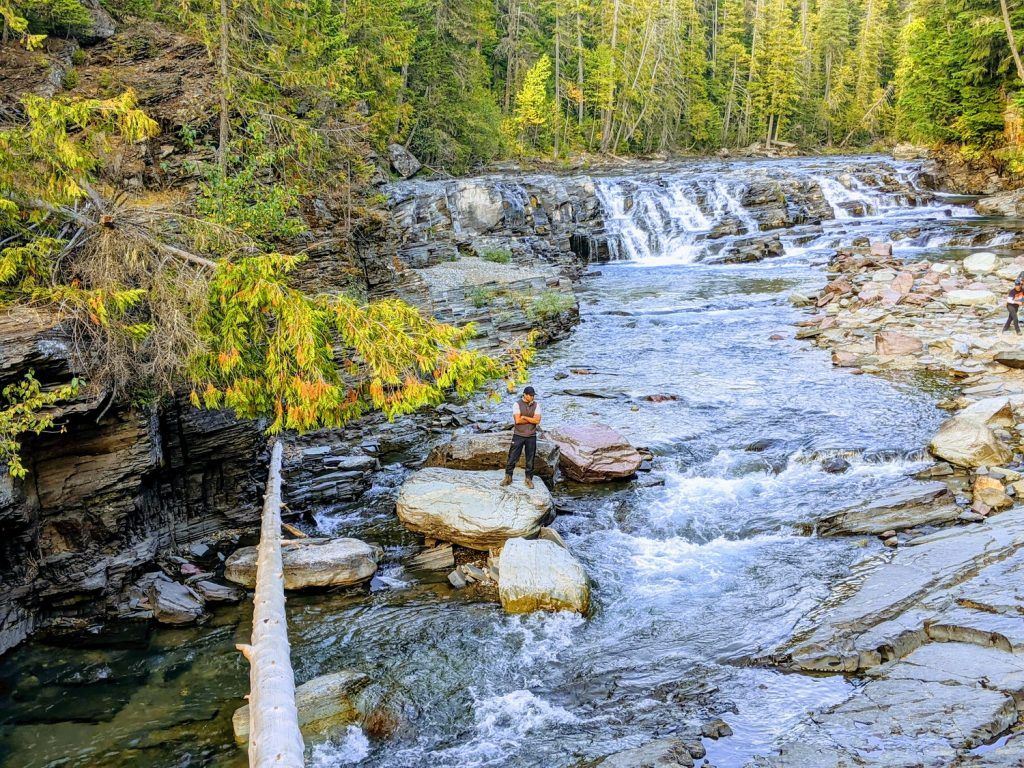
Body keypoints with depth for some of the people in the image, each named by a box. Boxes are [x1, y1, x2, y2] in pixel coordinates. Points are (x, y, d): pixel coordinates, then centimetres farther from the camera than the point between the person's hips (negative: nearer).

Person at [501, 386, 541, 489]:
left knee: (530, 459, 7)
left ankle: (529, 479, 18)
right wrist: (531, 419, -11)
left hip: (531, 436, 2)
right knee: (512, 457, 1)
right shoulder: (517, 404, -7)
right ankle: (508, 478, 13)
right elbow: (517, 420, -18)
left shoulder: (536, 405, 2)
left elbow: (537, 420, -10)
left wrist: (524, 417, -14)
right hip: (518, 435, -2)